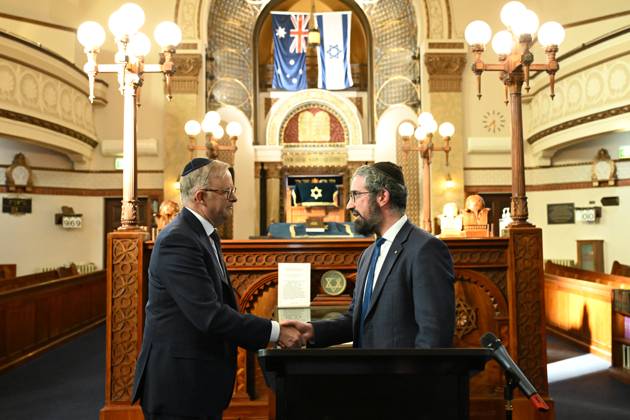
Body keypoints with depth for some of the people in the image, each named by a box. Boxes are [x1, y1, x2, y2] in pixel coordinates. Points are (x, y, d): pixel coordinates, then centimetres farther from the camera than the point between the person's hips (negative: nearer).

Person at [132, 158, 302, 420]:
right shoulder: (177, 240, -21)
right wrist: (275, 332, -21)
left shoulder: (205, 235, 10)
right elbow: (209, 315, -27)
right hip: (178, 384, -9)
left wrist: (267, 333, 2)